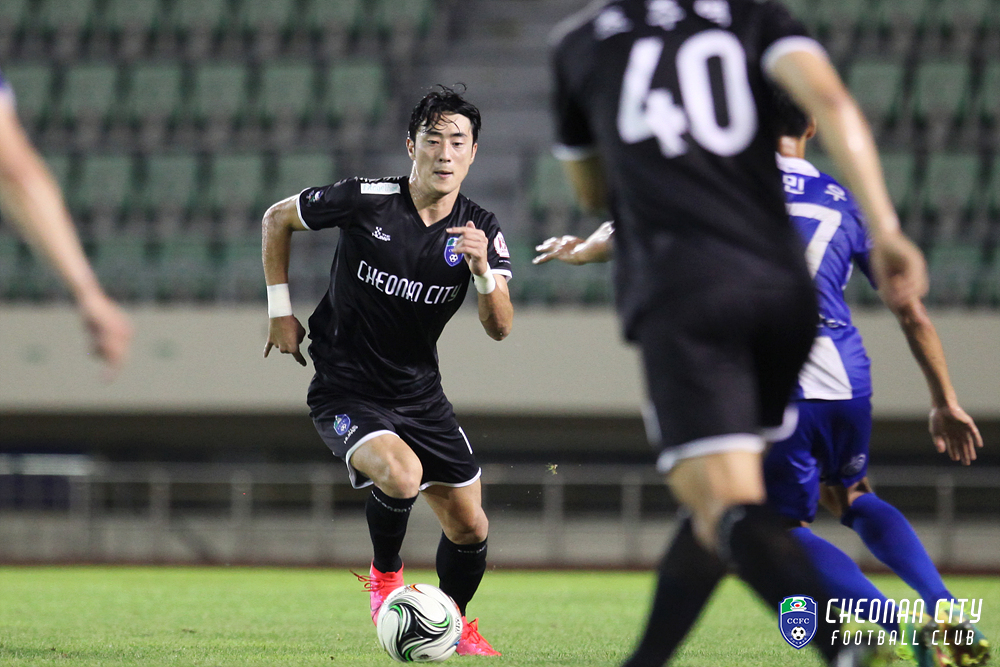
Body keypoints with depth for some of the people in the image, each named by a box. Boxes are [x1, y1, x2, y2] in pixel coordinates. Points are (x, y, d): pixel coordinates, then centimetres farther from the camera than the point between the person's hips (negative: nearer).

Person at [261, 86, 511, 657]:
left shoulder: (480, 230, -5)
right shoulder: (367, 201, -15)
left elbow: (500, 328, -13)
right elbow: (277, 219, 1)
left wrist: (483, 270, -32)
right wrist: (281, 308, -1)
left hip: (420, 394, 5)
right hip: (346, 391, -5)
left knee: (470, 528, 5)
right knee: (400, 475, -32)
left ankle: (453, 624, 36)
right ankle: (385, 574, 0)